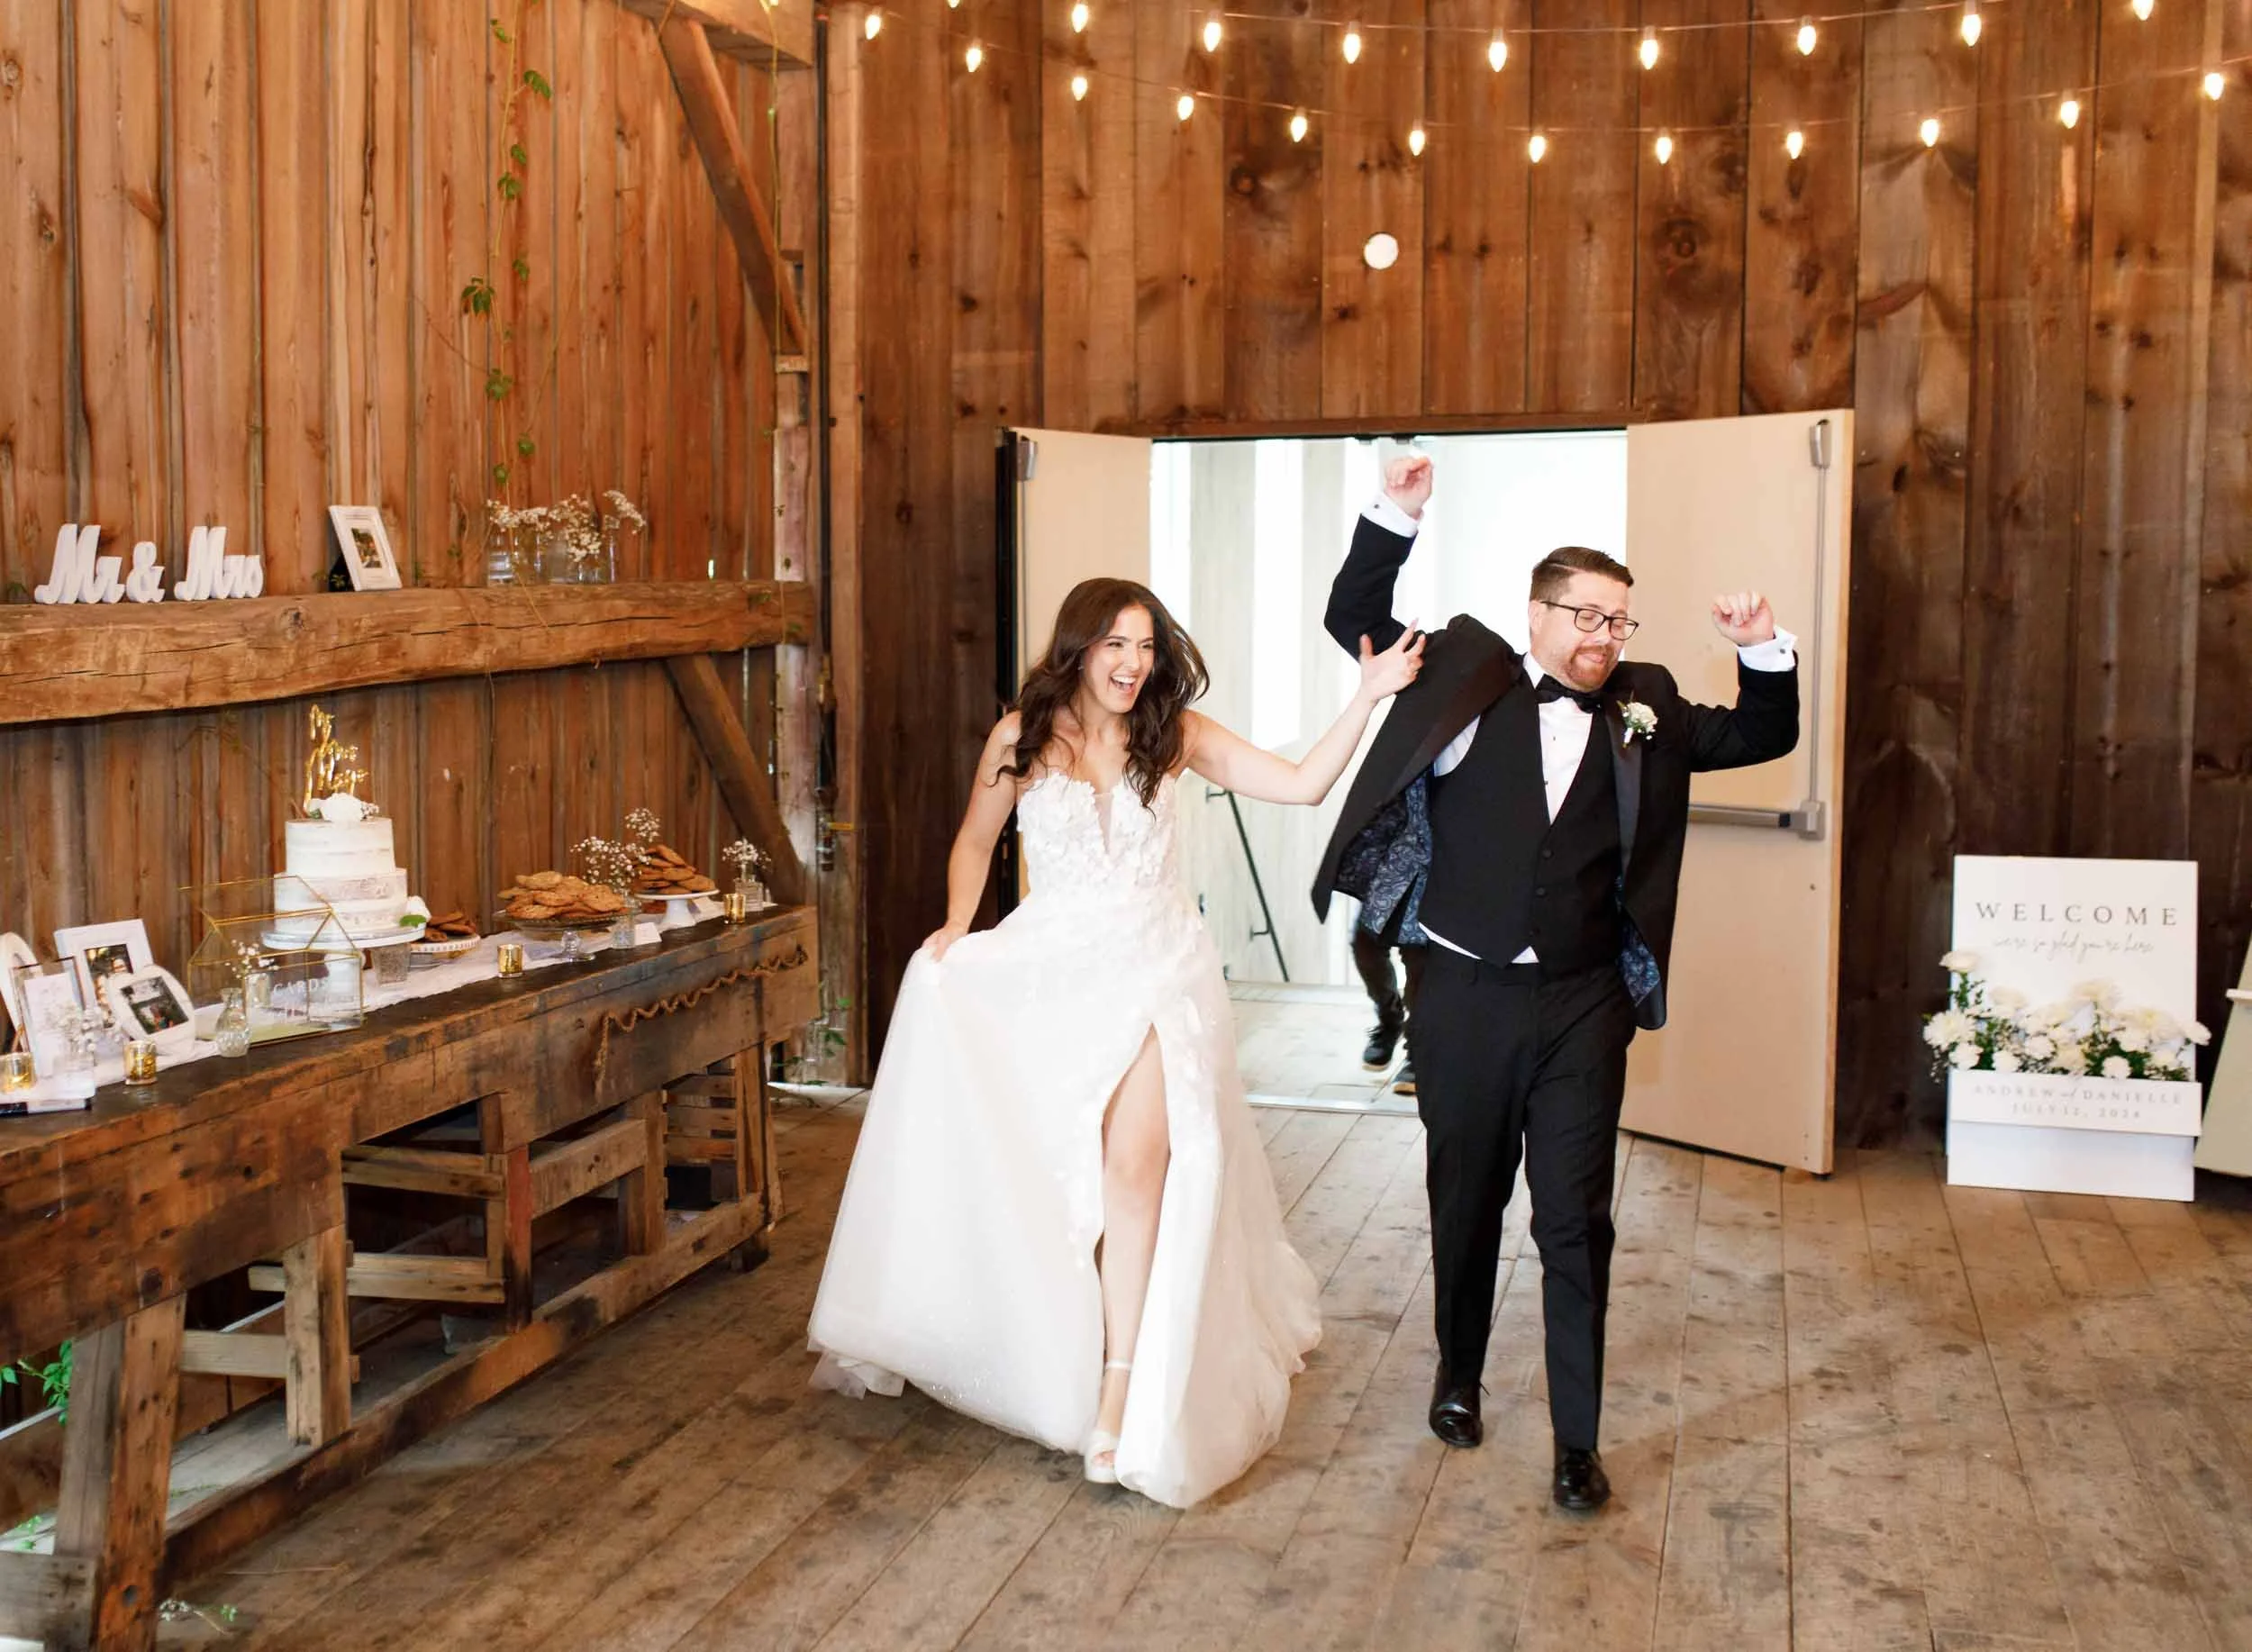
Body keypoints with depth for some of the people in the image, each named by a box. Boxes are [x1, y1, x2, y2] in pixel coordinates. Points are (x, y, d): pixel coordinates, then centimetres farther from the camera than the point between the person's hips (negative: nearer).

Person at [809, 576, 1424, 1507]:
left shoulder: (1175, 734, 0)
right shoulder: (1023, 737, 0)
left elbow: (1303, 785, -4)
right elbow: (973, 844, 14)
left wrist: (1366, 699, -13)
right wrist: (958, 928, -1)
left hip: (1151, 967, -1)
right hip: (1051, 968, 1)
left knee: (1137, 1161, -15)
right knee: (1037, 1170, 5)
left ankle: (1120, 1381, -12)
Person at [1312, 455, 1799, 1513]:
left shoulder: (1642, 713, 7)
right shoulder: (1467, 680, 1)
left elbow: (1764, 737, 14)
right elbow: (1353, 619, 3)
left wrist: (1762, 653, -5)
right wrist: (1393, 519, -10)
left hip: (1583, 1007, 1)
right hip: (1466, 998, -1)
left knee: (1576, 1221, 2)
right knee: (1466, 1203, 15)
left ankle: (1577, 1441, 10)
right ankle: (1458, 1374, 38)